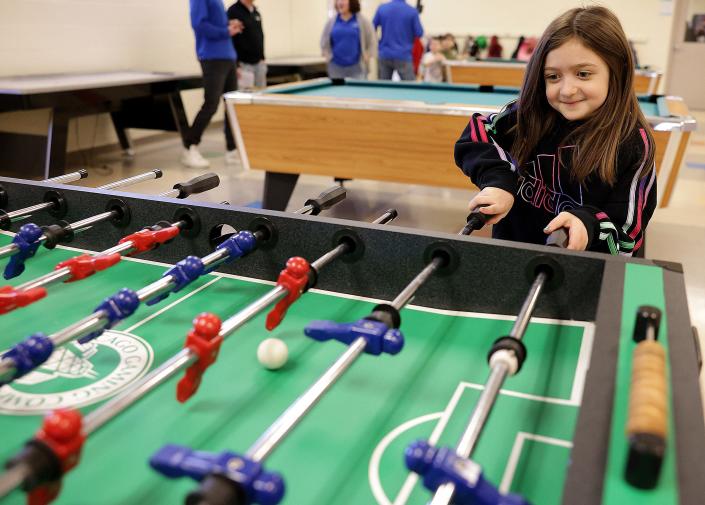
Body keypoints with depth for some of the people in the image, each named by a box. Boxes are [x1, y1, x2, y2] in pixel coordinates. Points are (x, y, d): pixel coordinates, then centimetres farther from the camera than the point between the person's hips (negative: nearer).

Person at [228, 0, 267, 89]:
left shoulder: (256, 12, 14)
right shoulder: (233, 11, -9)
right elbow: (230, 40, -13)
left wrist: (262, 58, 14)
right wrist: (236, 65, -18)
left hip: (259, 63, 7)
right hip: (244, 64, -7)